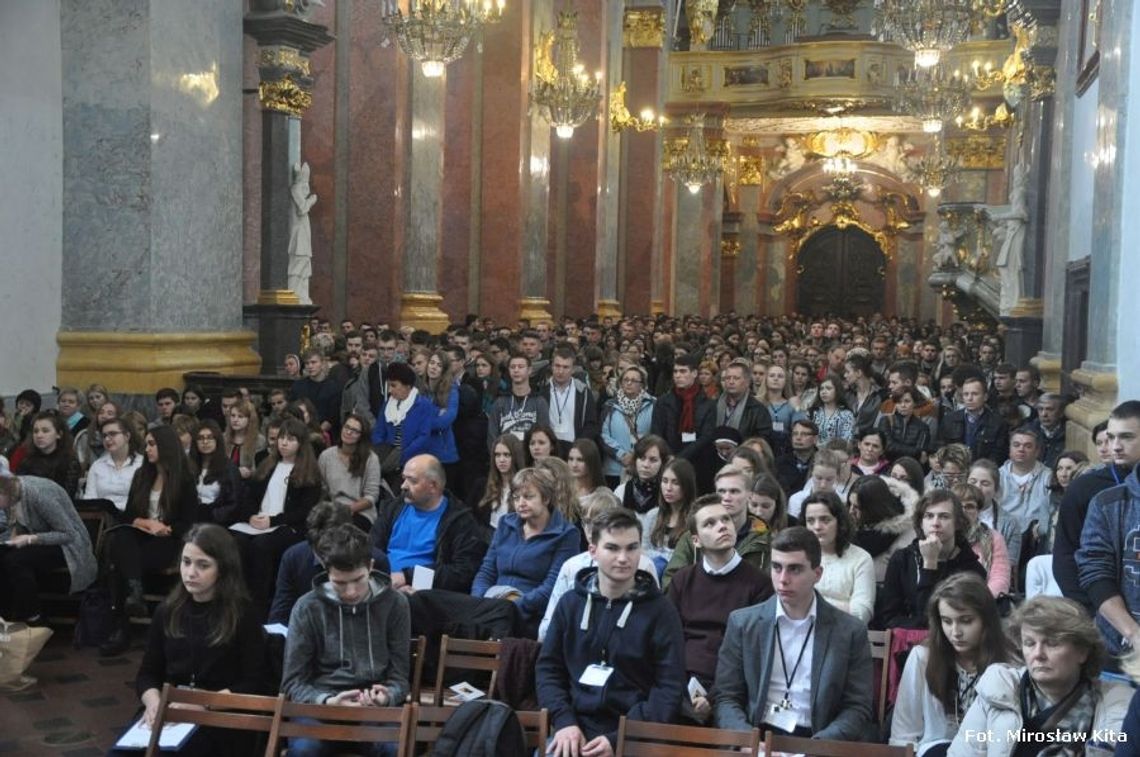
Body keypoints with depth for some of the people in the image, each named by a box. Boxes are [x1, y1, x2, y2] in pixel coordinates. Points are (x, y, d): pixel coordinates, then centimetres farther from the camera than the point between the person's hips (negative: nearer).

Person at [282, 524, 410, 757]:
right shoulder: (307, 608, 1)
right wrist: (326, 702, -18)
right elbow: (293, 682, 2)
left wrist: (386, 697, -17)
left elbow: (399, 676, 6)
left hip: (377, 707, 0)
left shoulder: (395, 603, 3)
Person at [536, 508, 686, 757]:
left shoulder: (660, 611, 2)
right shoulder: (570, 603, 11)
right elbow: (548, 668, 12)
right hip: (575, 729, 2)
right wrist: (564, 721, -6)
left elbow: (669, 689, -3)